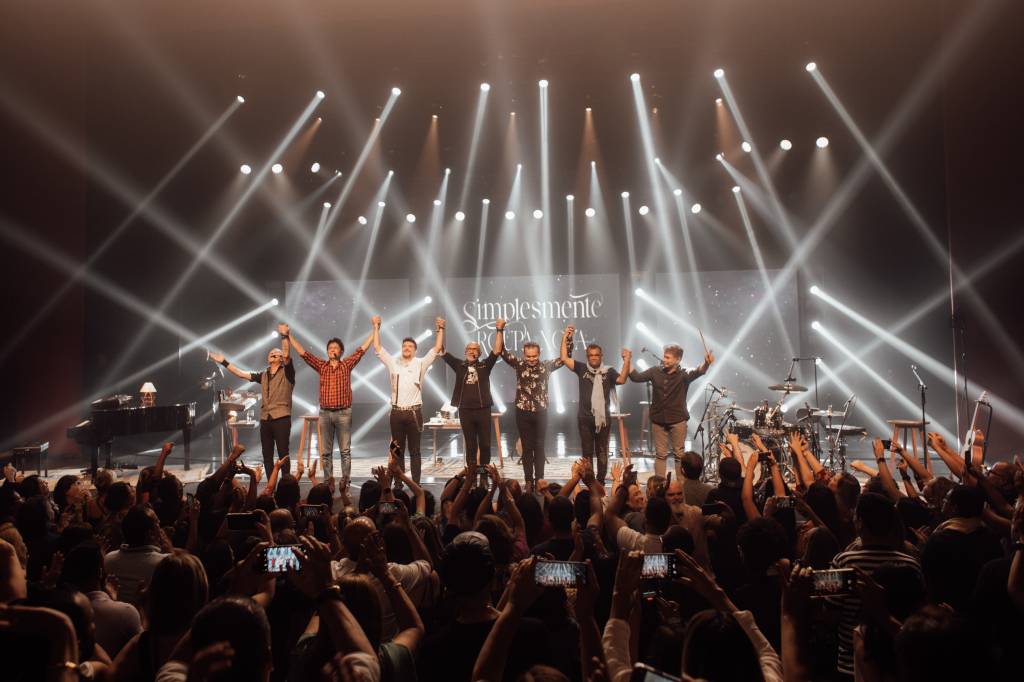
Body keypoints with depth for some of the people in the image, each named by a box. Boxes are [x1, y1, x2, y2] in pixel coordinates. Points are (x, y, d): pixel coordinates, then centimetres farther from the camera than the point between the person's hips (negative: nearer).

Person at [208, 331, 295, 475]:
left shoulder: (286, 373, 1)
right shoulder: (263, 375, 17)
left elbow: (287, 355, -16)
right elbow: (241, 373, 18)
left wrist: (284, 336, -22)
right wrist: (223, 362, 16)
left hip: (281, 418, -6)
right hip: (265, 419, 6)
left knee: (283, 454, -4)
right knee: (267, 455, 7)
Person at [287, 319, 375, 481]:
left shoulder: (347, 365, 6)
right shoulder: (321, 366, 10)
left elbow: (362, 349, 3)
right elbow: (303, 352, 7)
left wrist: (375, 328, 0)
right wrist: (288, 336, 1)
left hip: (343, 413, -2)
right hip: (325, 413, 2)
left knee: (345, 451, 0)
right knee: (325, 452, 5)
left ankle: (345, 481, 2)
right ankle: (328, 481, 10)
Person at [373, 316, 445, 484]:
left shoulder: (421, 363, 3)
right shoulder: (393, 362, 7)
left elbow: (437, 348, -2)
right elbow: (377, 348, 5)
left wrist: (440, 329, -7)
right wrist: (376, 327, 1)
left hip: (414, 413, -2)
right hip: (397, 412, 2)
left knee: (414, 451, 3)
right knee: (398, 451, 8)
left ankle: (416, 484, 6)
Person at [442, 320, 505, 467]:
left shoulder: (485, 366, 5)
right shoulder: (459, 365, 7)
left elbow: (497, 350, -3)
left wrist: (499, 330, -12)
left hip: (483, 410, 0)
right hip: (465, 411, 0)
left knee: (485, 444, 5)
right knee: (470, 445, 8)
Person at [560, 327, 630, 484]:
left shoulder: (608, 371, 1)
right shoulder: (582, 368, 4)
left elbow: (621, 380, -16)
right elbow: (564, 359, -3)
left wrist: (626, 361, -25)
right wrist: (565, 338, -7)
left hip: (603, 418, -1)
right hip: (585, 418, 1)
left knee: (602, 453, 8)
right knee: (587, 452, 8)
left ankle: (601, 482, 15)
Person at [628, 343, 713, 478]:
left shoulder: (683, 375, -7)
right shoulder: (655, 372, 2)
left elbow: (697, 372, -25)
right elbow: (636, 377, 2)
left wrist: (706, 363, -46)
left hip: (678, 420, -2)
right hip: (658, 420, 2)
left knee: (679, 454, 6)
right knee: (660, 454, 9)